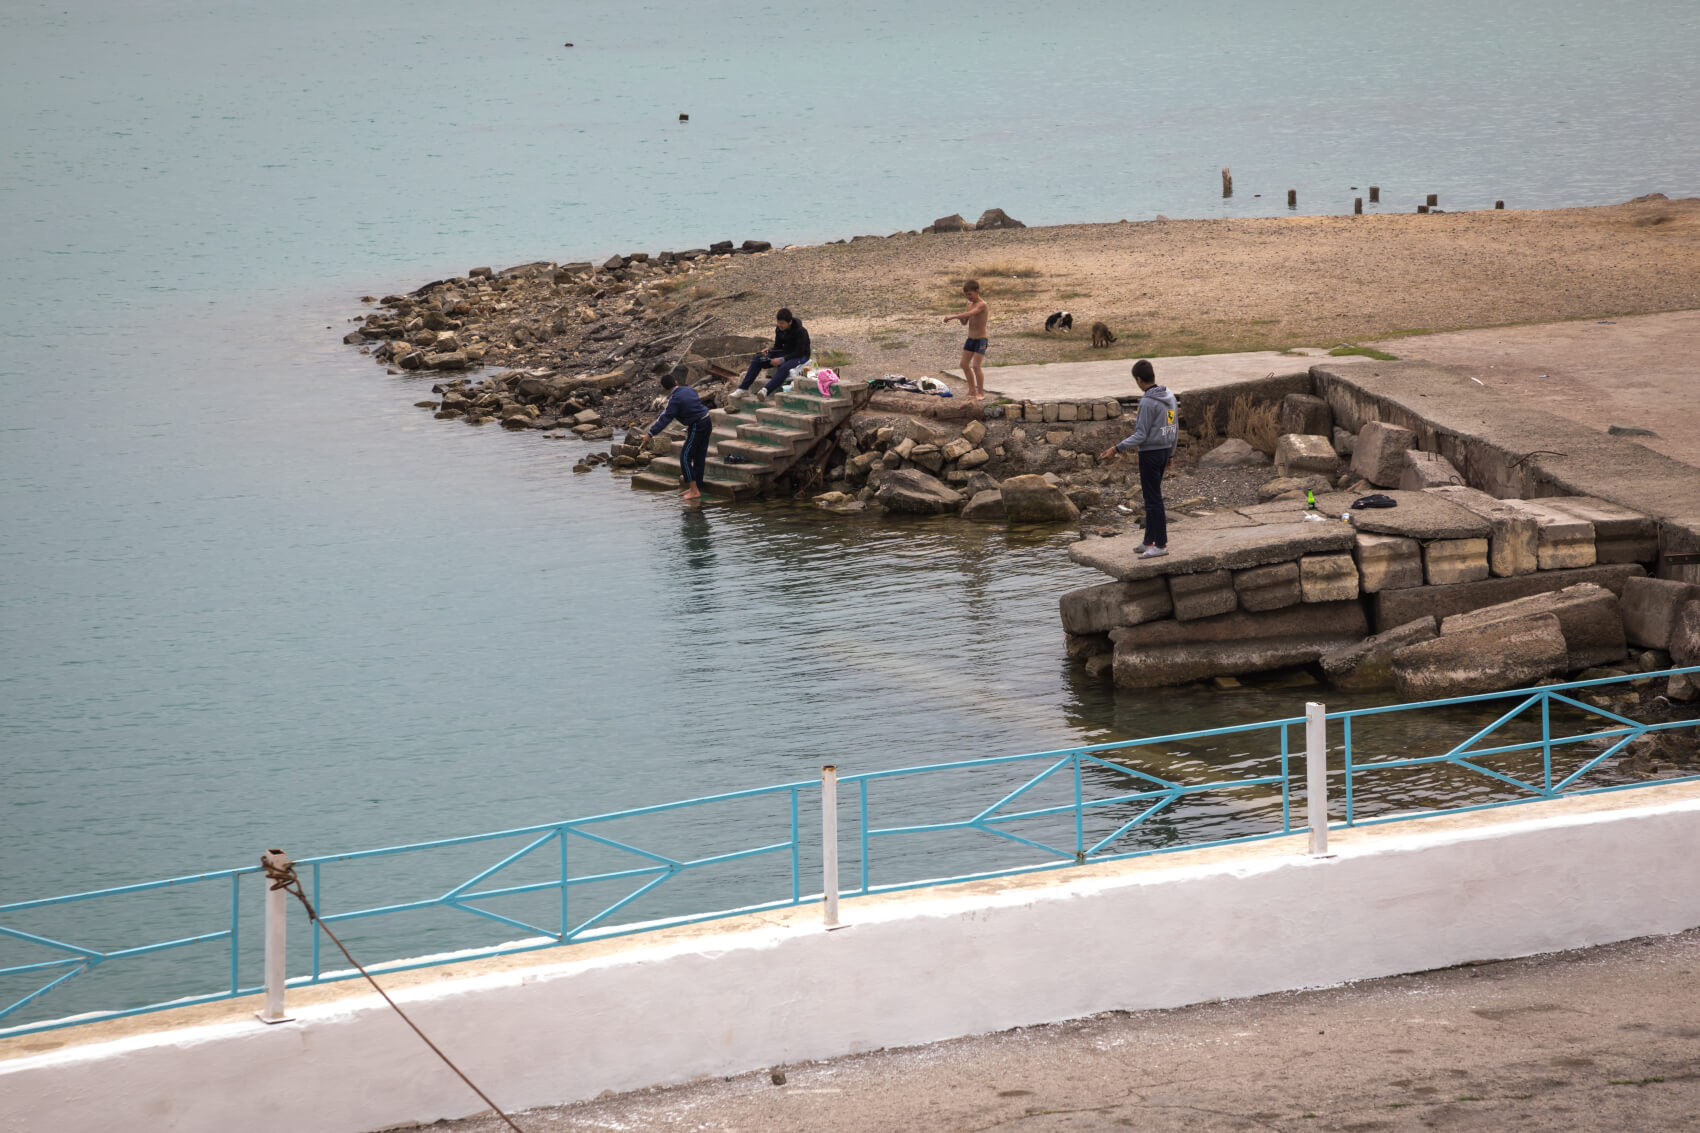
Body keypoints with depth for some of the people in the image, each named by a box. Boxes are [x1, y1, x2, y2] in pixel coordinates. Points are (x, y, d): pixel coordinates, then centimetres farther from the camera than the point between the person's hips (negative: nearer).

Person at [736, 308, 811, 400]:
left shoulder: (800, 331, -21)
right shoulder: (779, 329, -1)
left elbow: (799, 352, -24)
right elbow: (778, 347, 10)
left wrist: (782, 360, -31)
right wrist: (769, 350, -14)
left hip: (800, 357, -7)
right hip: (785, 353, 7)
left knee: (784, 367, -41)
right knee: (757, 359, -9)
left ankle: (766, 391, -57)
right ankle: (743, 388, -15)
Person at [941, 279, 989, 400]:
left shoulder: (982, 305, -18)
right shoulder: (970, 304, 8)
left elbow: (969, 314, -34)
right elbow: (965, 322, 13)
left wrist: (952, 316, -36)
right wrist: (960, 318, -11)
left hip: (980, 340, -9)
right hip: (970, 339, 9)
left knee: (976, 366, -11)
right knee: (964, 364, 11)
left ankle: (981, 393, -2)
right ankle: (972, 390, 23)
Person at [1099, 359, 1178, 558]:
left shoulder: (1147, 402, -19)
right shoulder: (1169, 397, 7)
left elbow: (1141, 435, -21)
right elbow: (1175, 429, 14)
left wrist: (1117, 449, -21)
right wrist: (1171, 453, 24)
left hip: (1150, 453, -9)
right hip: (1164, 450, 9)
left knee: (1153, 499, -4)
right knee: (1151, 497, 16)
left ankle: (1161, 544, -1)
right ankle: (1150, 541, 20)